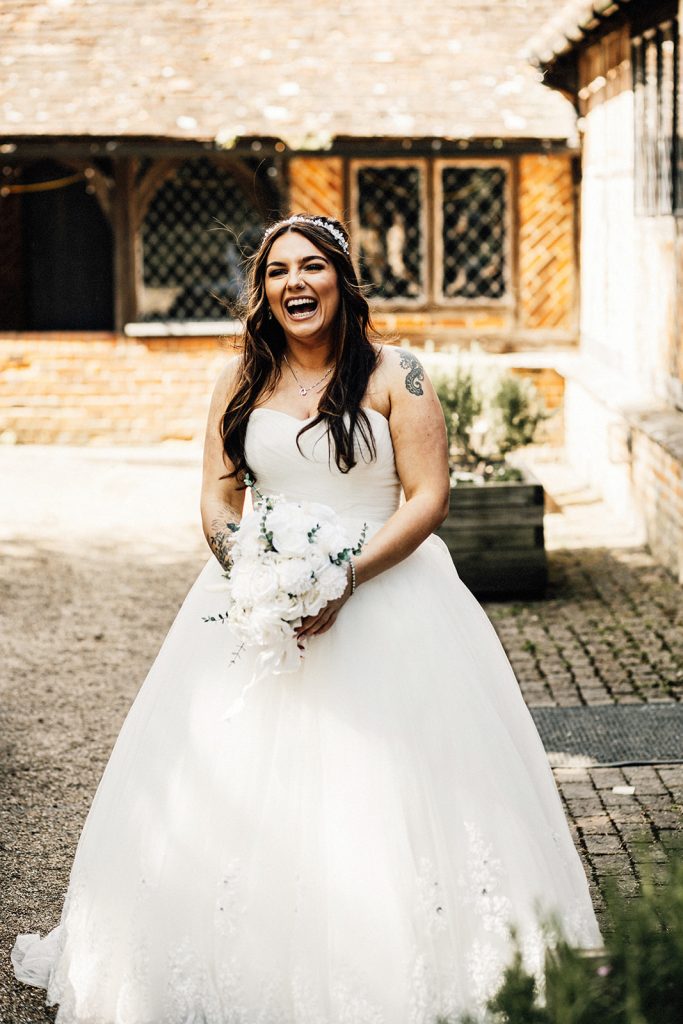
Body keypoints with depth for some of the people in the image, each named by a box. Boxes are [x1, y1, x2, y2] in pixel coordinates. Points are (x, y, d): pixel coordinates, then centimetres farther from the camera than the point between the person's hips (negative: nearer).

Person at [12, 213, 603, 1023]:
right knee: (233, 787, 0)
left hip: (383, 593, -3)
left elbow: (427, 498, -7)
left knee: (379, 796, -7)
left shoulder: (393, 376, -3)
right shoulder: (242, 383, 9)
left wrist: (346, 579, -19)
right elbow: (217, 499, 7)